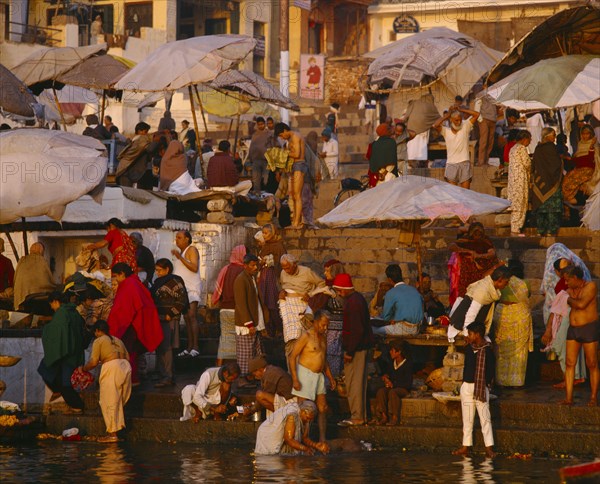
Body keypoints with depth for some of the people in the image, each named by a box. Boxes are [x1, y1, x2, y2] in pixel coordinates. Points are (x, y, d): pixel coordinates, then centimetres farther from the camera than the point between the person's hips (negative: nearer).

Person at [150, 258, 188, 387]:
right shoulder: (158, 282, 18)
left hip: (169, 320, -9)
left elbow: (181, 301, -13)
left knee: (165, 349, -12)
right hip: (159, 319, 9)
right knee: (159, 348, 10)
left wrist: (170, 315, -16)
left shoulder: (175, 281, -8)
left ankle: (167, 378, -13)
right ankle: (163, 375, 16)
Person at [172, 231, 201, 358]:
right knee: (186, 318, 5)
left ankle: (195, 348, -21)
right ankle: (189, 348, 4)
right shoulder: (180, 251, 23)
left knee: (192, 316, -16)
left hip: (192, 288, -9)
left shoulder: (192, 250, -5)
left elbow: (194, 268, -18)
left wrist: (180, 257, -21)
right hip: (182, 288, 9)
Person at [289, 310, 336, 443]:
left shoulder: (323, 337, 13)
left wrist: (330, 377, 20)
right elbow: (292, 357, -14)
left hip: (319, 376, 8)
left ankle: (322, 439, 10)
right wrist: (295, 379, -20)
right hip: (305, 373, -8)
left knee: (323, 407, 6)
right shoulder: (306, 336, -12)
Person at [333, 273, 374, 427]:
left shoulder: (353, 303, -20)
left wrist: (350, 352, -21)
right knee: (359, 382, 14)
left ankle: (357, 417, -1)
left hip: (356, 348, -10)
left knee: (354, 383, -5)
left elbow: (357, 330, -25)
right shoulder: (357, 298, 13)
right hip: (363, 346, 10)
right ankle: (360, 416, 20)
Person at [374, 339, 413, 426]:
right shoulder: (390, 364, 12)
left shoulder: (408, 364, -9)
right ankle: (384, 416, -30)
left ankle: (395, 418, -35)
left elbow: (408, 384, -13)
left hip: (403, 389, -6)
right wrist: (385, 377, 3)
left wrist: (393, 384, -15)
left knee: (392, 392, -38)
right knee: (381, 391, -27)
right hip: (391, 387, 6)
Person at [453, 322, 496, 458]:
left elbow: (490, 370, -10)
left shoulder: (487, 350, -10)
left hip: (481, 387, -6)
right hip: (466, 386, 7)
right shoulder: (469, 349, 9)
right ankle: (466, 446, 15)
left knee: (485, 417, -6)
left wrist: (486, 384, -15)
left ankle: (489, 448, -5)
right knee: (467, 418, 10)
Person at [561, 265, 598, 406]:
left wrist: (569, 300, -7)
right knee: (570, 363, -2)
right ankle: (568, 398, -2)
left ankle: (594, 397, 9)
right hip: (573, 330, 6)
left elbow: (581, 304, -22)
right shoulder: (569, 290, 8)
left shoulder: (591, 286, -11)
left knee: (592, 364, 0)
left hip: (589, 329, -6)